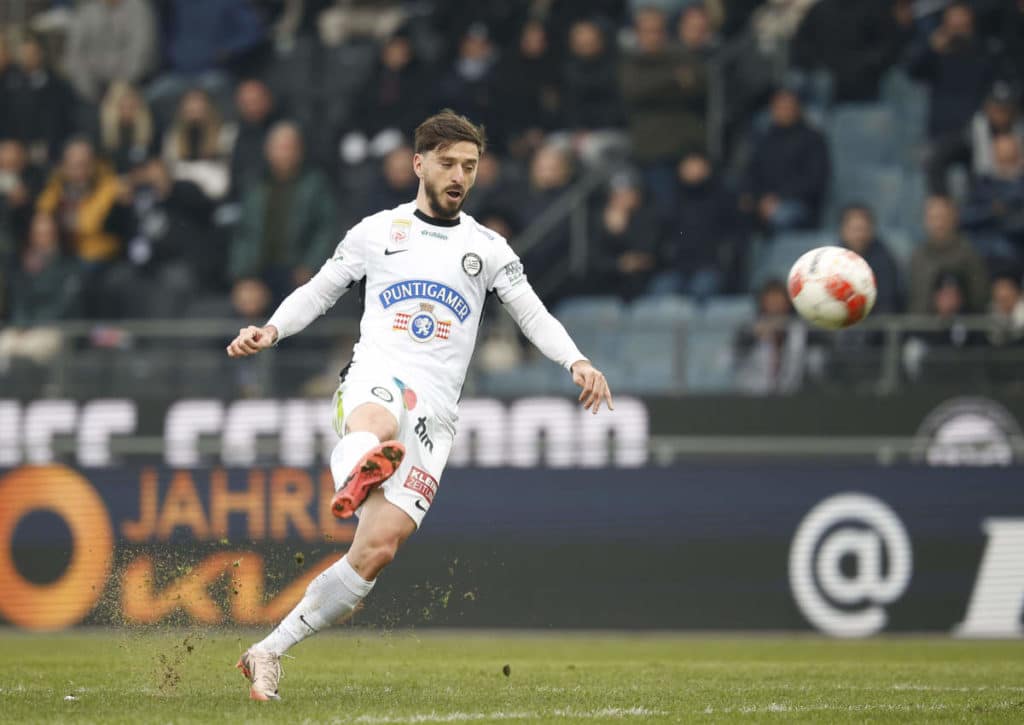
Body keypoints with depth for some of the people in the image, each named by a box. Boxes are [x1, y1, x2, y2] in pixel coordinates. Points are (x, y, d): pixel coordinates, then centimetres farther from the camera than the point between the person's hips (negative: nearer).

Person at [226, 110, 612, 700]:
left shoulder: (488, 248, 15)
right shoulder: (377, 232, 14)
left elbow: (533, 315, 9)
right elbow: (317, 293, 21)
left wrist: (577, 362, -9)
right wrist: (271, 330, 2)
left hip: (435, 411, 1)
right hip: (375, 382, -1)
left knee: (377, 552, -11)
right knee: (376, 427, -43)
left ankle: (269, 652, -2)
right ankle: (356, 472, -79)